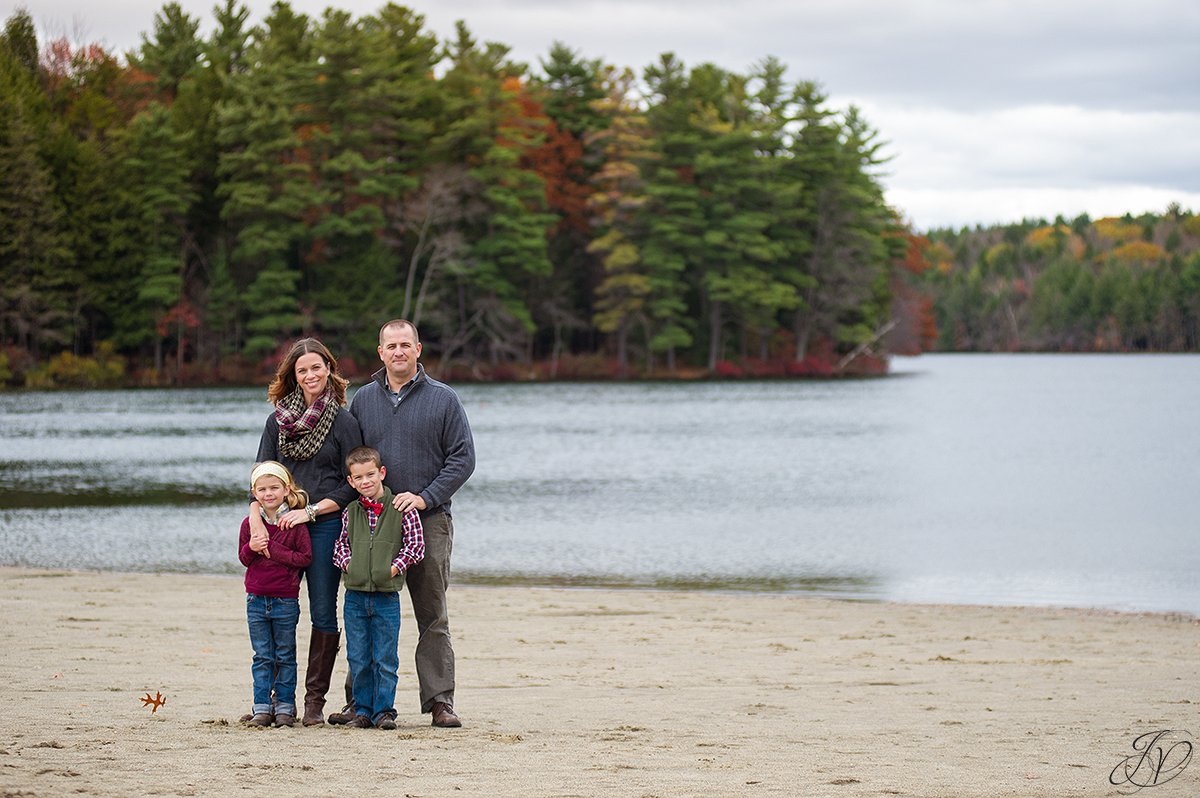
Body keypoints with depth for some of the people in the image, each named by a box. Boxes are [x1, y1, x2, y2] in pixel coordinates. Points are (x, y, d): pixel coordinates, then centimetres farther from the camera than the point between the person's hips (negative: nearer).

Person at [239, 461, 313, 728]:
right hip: (256, 599, 3)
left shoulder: (295, 523, -7)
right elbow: (243, 558, 8)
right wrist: (252, 548, -14)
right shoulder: (250, 523, 3)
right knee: (262, 657, 7)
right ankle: (262, 707, 10)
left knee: (285, 657, 7)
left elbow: (305, 557, -10)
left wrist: (273, 550, -16)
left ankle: (285, 706, 12)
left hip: (286, 600, -3)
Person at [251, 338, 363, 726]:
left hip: (326, 526, -3)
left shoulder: (343, 421, 0)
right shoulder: (278, 421, 9)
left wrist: (310, 511, -11)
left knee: (323, 615, 0)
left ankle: (315, 700, 7)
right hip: (281, 526, 3)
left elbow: (352, 486, -1)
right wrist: (256, 526, -10)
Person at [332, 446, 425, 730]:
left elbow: (415, 545, -3)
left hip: (387, 597, -3)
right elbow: (340, 545, 14)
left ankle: (384, 710, 7)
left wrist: (394, 568, -11)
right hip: (355, 596, 3)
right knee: (358, 659, 6)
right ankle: (363, 710, 14)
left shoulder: (401, 509, -3)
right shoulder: (350, 513, 6)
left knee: (385, 660, 0)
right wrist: (348, 565, -4)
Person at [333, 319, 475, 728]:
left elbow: (463, 457, -2)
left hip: (429, 522, -2)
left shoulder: (443, 399, 3)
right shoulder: (363, 400, 11)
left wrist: (425, 497, -12)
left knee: (433, 618, 0)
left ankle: (440, 700, 2)